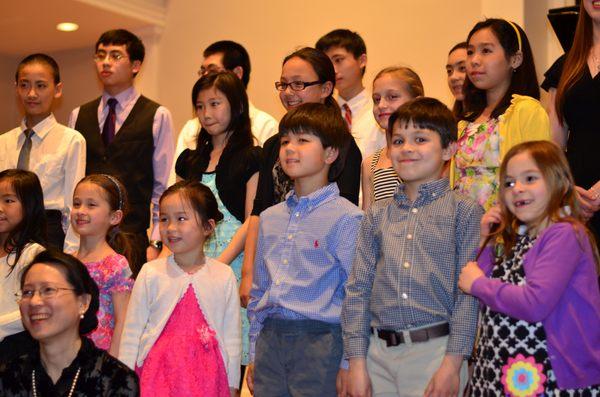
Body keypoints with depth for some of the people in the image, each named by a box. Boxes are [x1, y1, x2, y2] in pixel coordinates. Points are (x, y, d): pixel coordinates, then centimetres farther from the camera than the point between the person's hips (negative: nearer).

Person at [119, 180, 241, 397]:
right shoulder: (151, 273, -1)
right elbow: (132, 332, 4)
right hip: (156, 374, 0)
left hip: (205, 376, 0)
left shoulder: (224, 276, 0)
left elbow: (232, 337, 5)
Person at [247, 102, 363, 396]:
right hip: (269, 339, 6)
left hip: (318, 340, -5)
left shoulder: (346, 218, -7)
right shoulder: (269, 218, 12)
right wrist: (254, 354, 16)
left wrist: (348, 362, -8)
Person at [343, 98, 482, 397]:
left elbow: (469, 292, -5)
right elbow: (357, 288, 7)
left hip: (435, 351, -3)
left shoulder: (464, 211, 0)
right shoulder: (377, 215, 10)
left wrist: (453, 363, -10)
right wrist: (357, 363, 1)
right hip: (379, 352, 3)